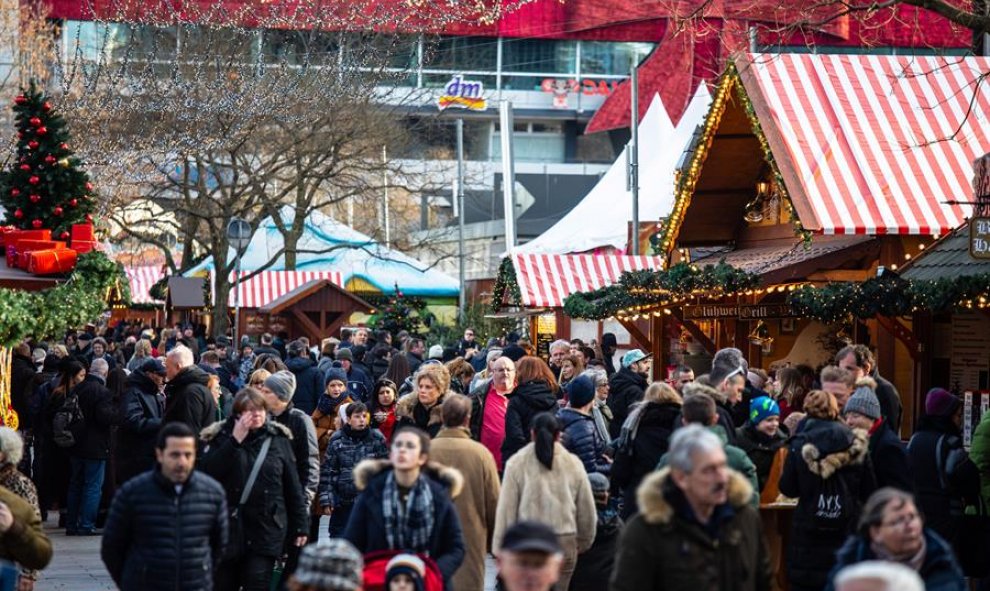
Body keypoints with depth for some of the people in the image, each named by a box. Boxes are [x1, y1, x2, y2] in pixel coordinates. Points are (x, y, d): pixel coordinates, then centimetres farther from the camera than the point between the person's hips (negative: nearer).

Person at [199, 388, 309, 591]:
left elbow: (293, 486, 6)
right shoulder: (220, 436, 1)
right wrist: (235, 440, -18)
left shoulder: (278, 439, 3)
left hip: (266, 528, -1)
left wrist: (300, 526, 6)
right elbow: (207, 471, -14)